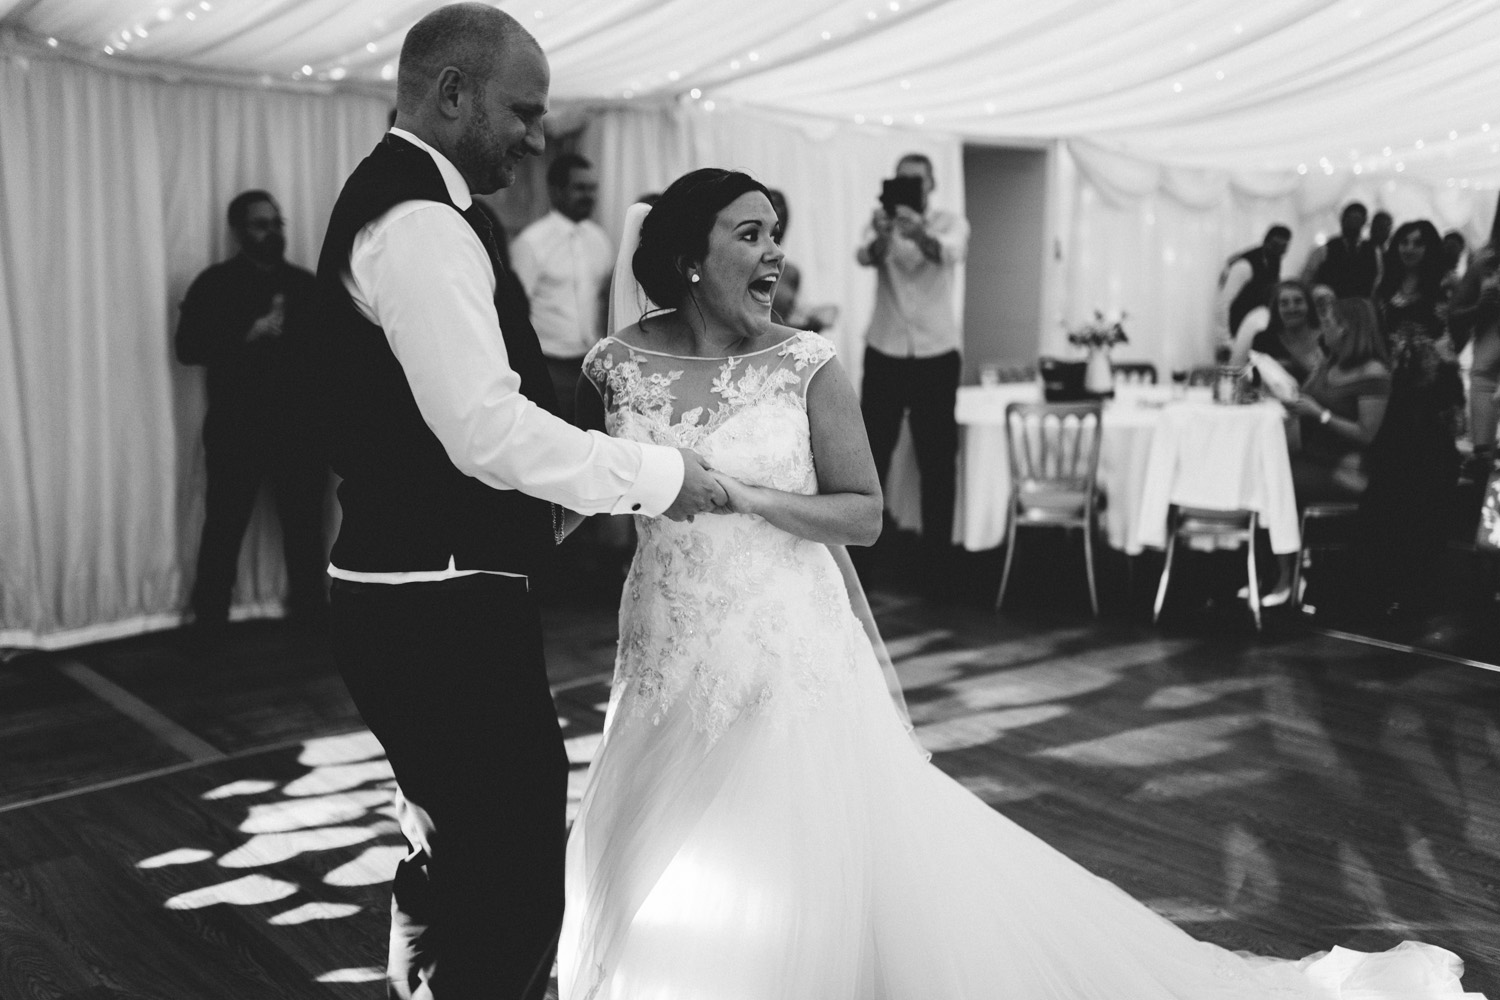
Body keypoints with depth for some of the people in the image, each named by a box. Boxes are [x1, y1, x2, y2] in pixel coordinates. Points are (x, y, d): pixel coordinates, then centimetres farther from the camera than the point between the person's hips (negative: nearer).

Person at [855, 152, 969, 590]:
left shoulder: (951, 223, -1)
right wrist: (881, 237, -43)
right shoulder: (882, 222, 2)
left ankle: (937, 561, 10)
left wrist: (920, 234, -47)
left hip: (936, 354, -1)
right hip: (884, 353, 1)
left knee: (937, 463, 3)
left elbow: (950, 253, -25)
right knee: (870, 456, 4)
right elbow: (865, 257, -19)